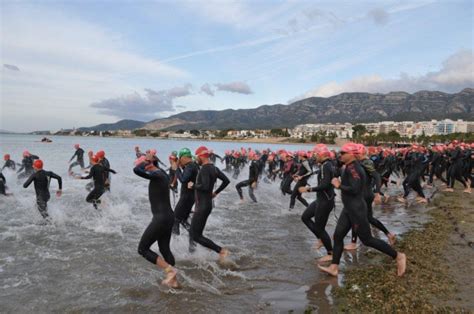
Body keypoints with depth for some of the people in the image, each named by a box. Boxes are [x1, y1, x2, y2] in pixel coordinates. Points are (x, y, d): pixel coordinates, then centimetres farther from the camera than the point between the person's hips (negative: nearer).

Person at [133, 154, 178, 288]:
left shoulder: (156, 175, -19)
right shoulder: (162, 173, 9)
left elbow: (136, 170, -33)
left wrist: (145, 161, -16)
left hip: (161, 218, -10)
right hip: (168, 216, 10)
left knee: (142, 249, 3)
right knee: (164, 248, 21)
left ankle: (170, 269, -2)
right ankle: (173, 280, 29)